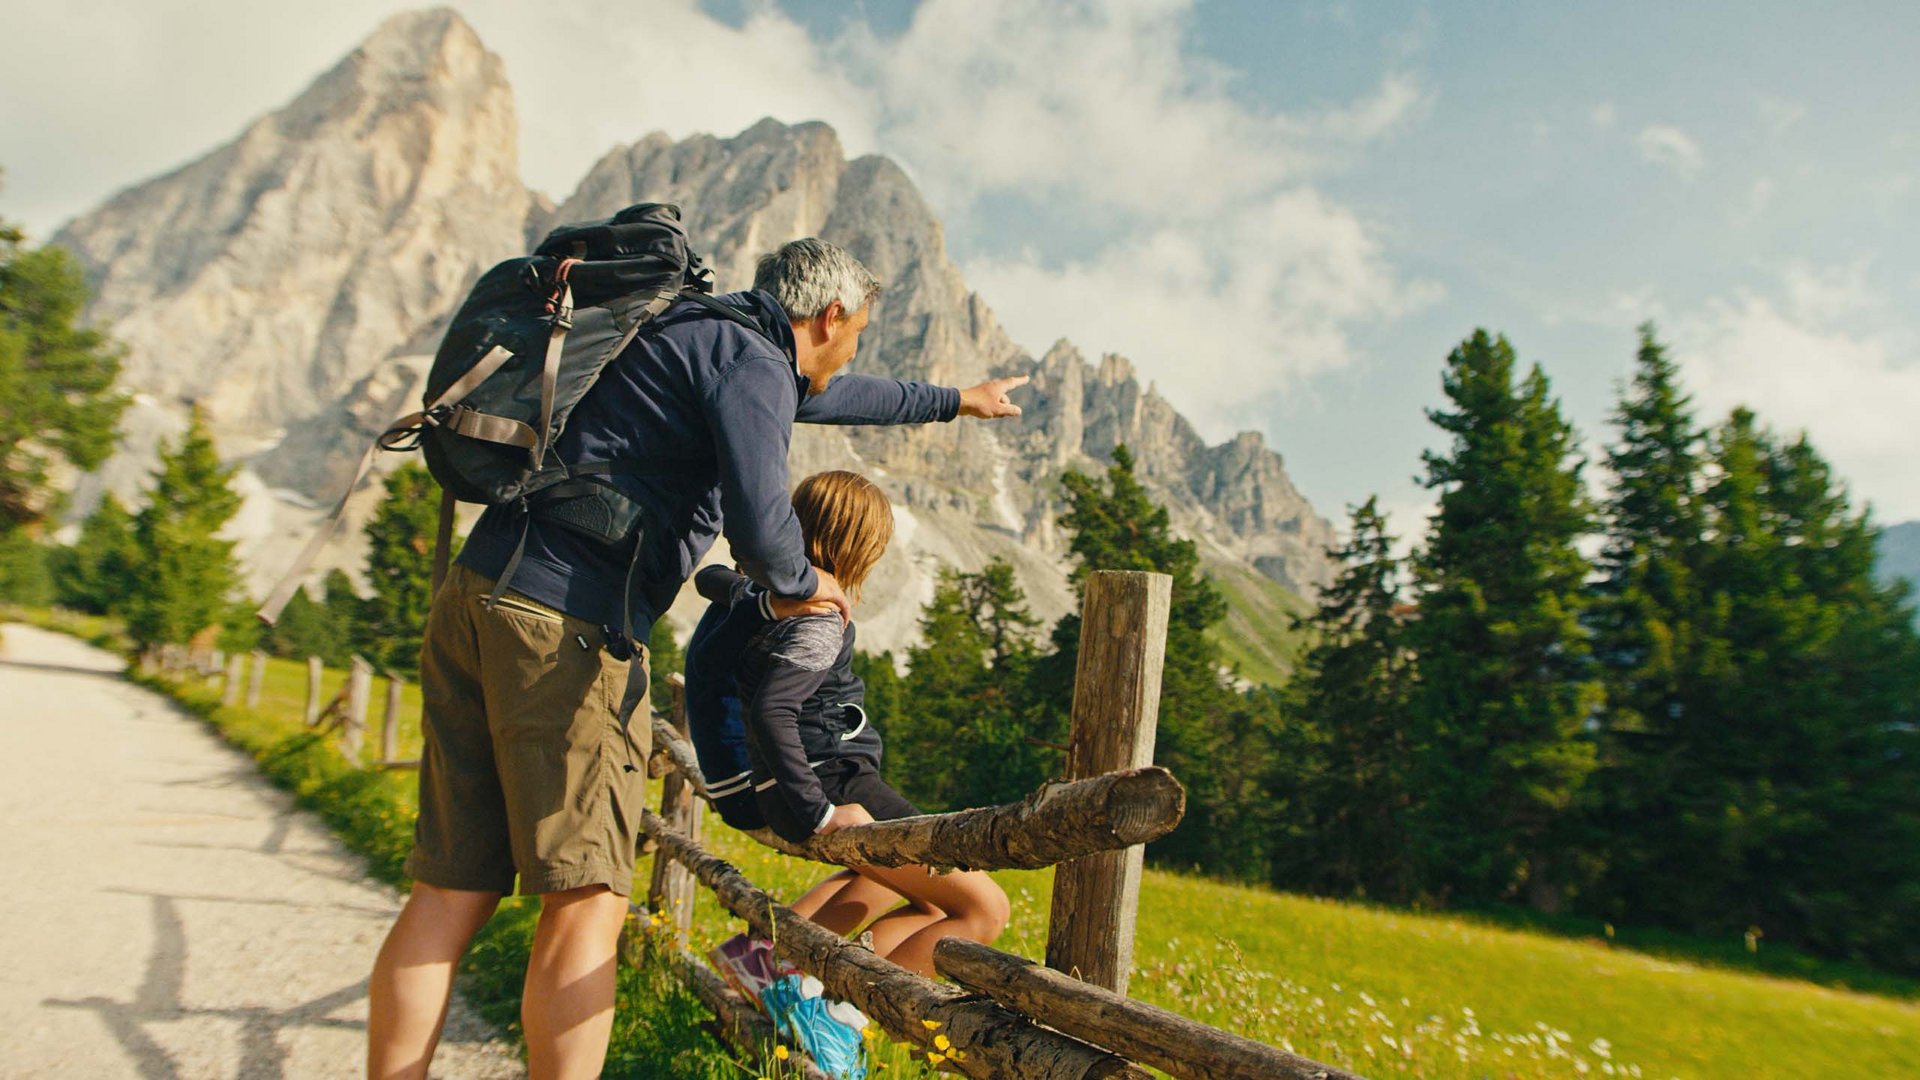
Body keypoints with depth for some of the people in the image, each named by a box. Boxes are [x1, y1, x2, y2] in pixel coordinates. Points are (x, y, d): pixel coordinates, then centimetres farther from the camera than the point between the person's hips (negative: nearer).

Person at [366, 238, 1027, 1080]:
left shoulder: (701, 337, 25)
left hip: (477, 598, 9)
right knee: (586, 898, -3)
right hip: (565, 619, -9)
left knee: (452, 889, 9)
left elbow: (829, 396, 41)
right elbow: (759, 526, -19)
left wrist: (951, 401, 53)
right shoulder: (747, 357, -5)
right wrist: (798, 585, 5)